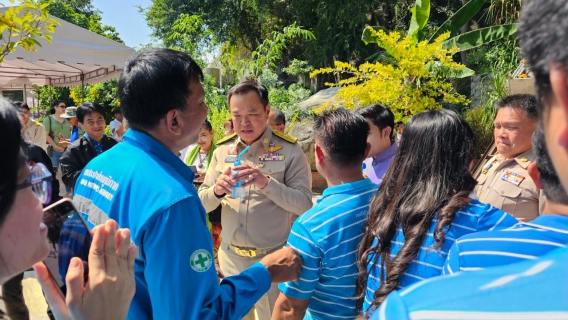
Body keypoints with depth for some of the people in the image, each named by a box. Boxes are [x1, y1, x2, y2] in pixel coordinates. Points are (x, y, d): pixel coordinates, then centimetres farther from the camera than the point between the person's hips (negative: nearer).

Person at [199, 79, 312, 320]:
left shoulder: (289, 151, -9)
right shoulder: (222, 151, 2)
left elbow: (304, 205, -14)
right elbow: (202, 204, 3)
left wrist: (267, 183, -28)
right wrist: (217, 190, -20)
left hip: (273, 259, -3)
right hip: (230, 258, 4)